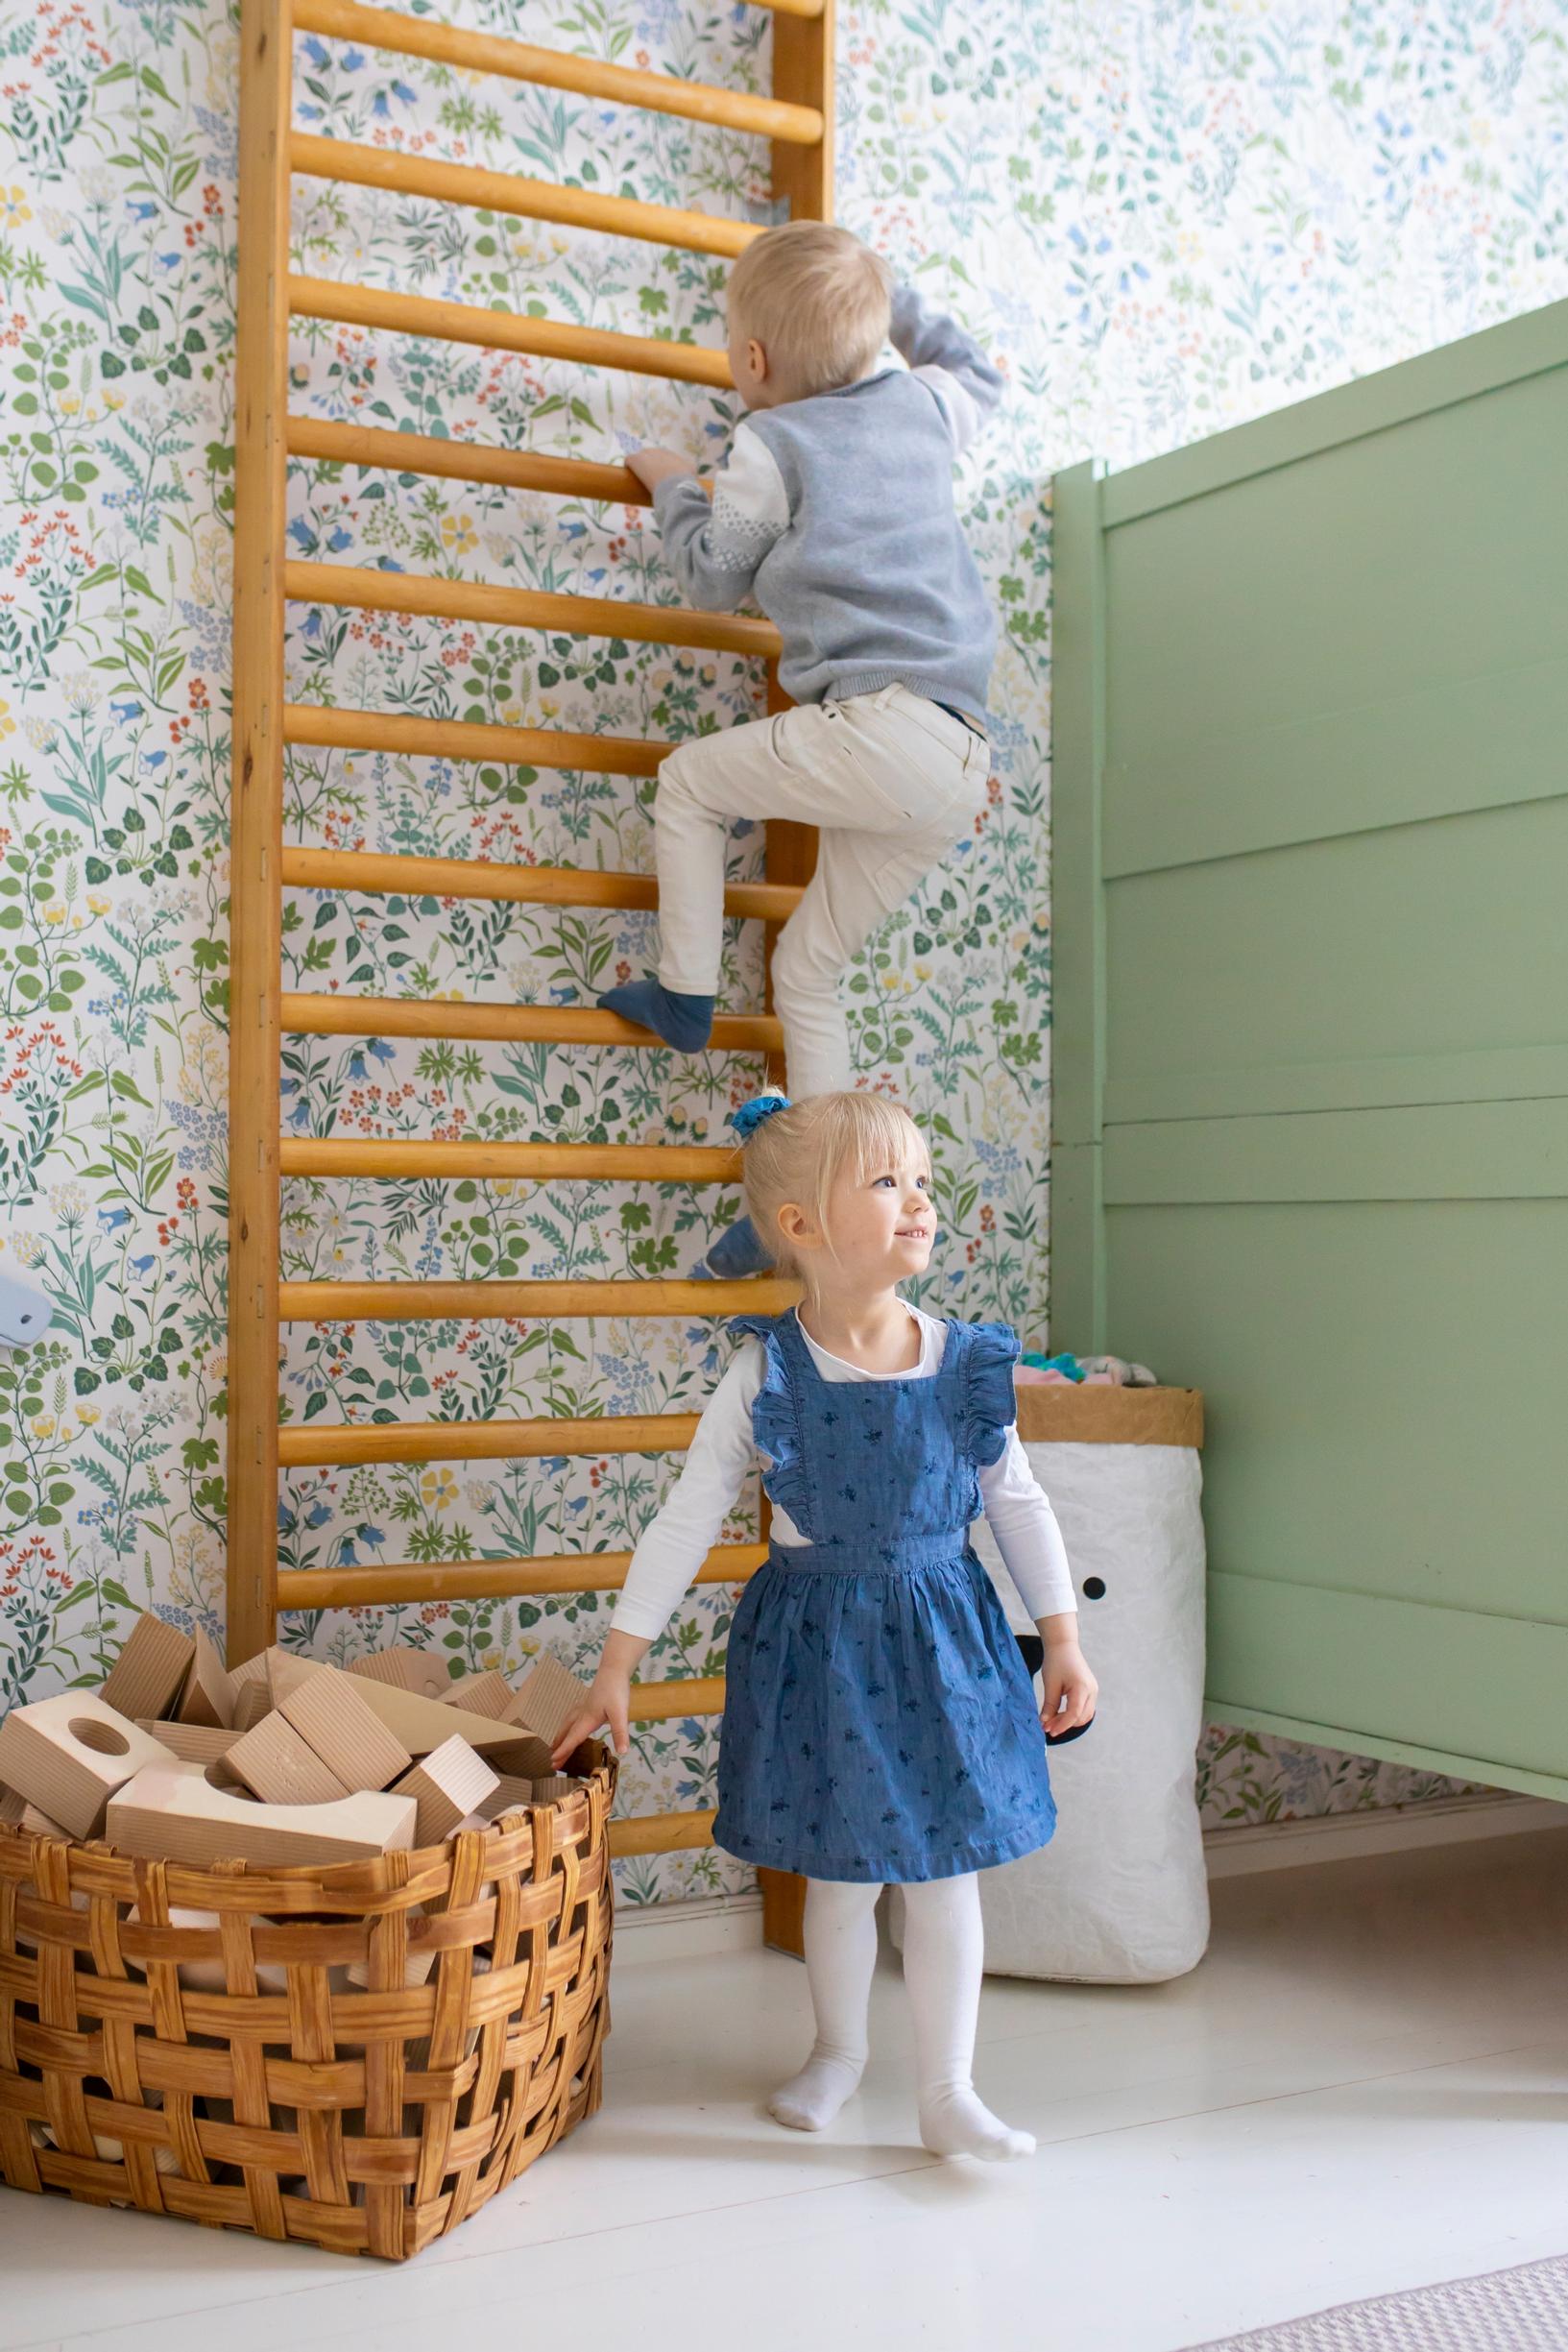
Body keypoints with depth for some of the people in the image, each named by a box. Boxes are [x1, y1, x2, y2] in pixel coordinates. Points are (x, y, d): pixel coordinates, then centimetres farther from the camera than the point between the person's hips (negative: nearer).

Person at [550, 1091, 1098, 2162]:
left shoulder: (967, 1366, -8)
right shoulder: (767, 1377, -13)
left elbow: (1021, 1507, 3)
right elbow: (685, 1523, -8)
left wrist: (1064, 1643, 4)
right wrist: (617, 1669, -7)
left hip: (942, 1639, 1)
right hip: (815, 1643, -1)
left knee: (946, 1871, 5)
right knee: (838, 1872, 13)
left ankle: (948, 2092, 19)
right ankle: (839, 2049, 37)